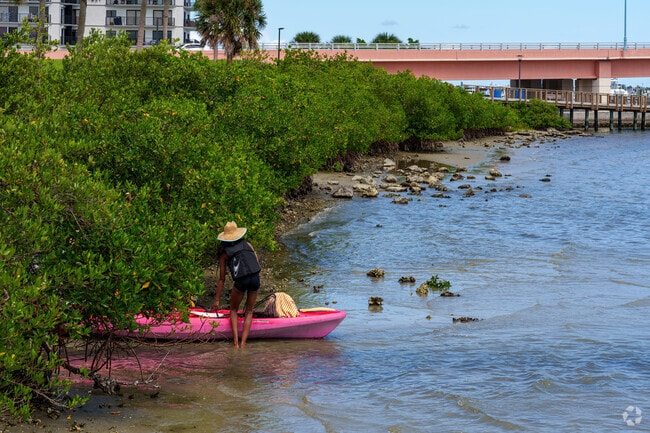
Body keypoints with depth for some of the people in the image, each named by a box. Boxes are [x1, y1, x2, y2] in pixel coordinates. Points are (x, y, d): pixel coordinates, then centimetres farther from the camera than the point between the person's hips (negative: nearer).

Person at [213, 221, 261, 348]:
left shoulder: (224, 253, 15)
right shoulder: (247, 244, 20)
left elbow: (222, 279, 16)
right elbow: (257, 263, 14)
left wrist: (216, 300, 23)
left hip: (241, 281, -2)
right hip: (255, 278, 2)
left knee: (233, 310, 22)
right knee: (249, 311, 19)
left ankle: (236, 342, 9)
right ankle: (243, 343, 9)